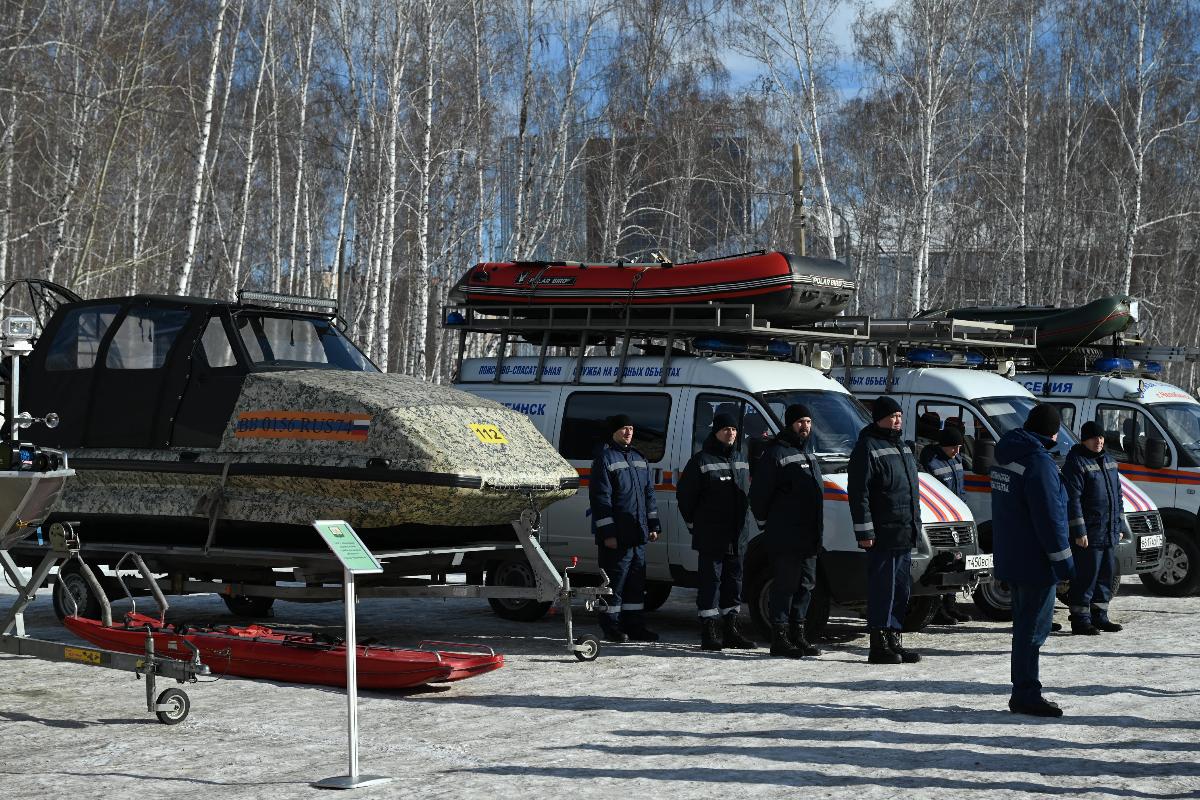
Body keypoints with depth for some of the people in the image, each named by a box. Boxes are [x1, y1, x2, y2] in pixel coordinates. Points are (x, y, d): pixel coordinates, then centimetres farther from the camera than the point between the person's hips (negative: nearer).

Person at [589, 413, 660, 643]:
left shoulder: (638, 458, 17)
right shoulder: (604, 457, -6)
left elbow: (649, 493, 21)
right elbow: (600, 497, -12)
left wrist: (653, 525, 13)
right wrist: (607, 532, -17)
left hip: (637, 533, 7)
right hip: (616, 535, -7)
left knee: (637, 580, 10)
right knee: (615, 580, -4)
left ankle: (634, 624, 16)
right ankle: (611, 627, 4)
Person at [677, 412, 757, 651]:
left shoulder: (741, 459, 15)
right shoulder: (702, 460, -5)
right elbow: (684, 494, -2)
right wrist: (694, 523, 1)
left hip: (738, 536, 7)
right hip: (710, 538, -7)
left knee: (734, 581, 10)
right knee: (711, 582, -5)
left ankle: (730, 630, 18)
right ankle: (709, 632, -2)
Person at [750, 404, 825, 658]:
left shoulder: (808, 453, 19)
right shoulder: (775, 453, -9)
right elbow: (758, 494, -11)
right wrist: (766, 524, -4)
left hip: (808, 537, 9)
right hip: (785, 539, -9)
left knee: (805, 585, 12)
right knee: (784, 585, -6)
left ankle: (797, 634, 20)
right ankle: (780, 638, -2)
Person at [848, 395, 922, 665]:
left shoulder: (901, 447, 20)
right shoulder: (867, 448, -9)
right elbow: (858, 493, -15)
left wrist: (914, 526, 23)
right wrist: (864, 531, -19)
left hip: (904, 535, 9)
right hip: (883, 535, -9)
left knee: (901, 590, 12)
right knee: (882, 589, -7)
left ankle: (893, 640, 19)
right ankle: (879, 646, -4)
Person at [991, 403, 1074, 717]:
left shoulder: (1006, 457, 12)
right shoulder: (1039, 462, -19)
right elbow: (1049, 517, -21)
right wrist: (1063, 560, -16)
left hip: (1010, 559, 10)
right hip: (1036, 562, -10)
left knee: (1025, 626, 17)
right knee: (1033, 629, -4)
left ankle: (1022, 694, 23)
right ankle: (1027, 695, -1)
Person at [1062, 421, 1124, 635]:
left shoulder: (1108, 460, 16)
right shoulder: (1075, 463, -11)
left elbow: (1117, 495, 22)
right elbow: (1072, 499, -16)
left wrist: (1118, 526, 19)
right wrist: (1079, 532, -19)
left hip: (1109, 533, 8)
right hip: (1088, 533, -8)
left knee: (1106, 574, 12)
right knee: (1086, 577, -7)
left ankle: (1099, 617, 22)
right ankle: (1080, 621, -1)